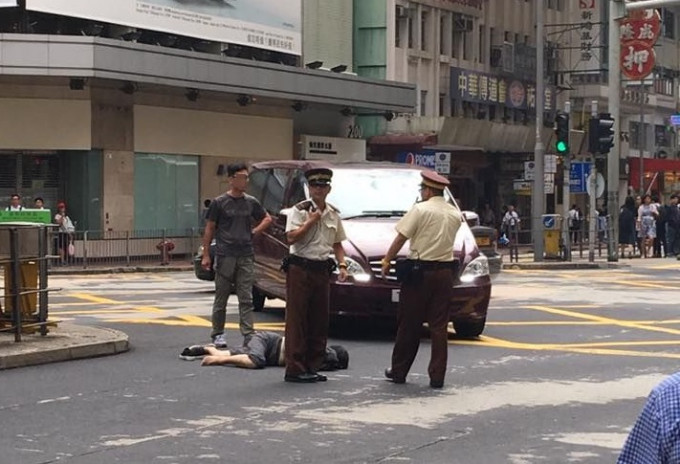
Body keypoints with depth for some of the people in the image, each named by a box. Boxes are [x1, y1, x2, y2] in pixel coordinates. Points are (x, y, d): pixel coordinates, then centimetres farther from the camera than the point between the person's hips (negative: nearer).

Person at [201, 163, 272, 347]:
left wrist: (255, 231, 5)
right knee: (221, 298, 5)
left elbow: (267, 219, 21)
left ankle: (248, 335, -4)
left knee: (246, 299, -1)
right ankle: (217, 334, 16)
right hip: (225, 256, -3)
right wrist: (206, 254, -3)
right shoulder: (219, 202, -2)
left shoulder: (251, 202, 8)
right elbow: (209, 229, 1)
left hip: (246, 256, 3)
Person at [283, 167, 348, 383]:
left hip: (322, 269, 6)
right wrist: (311, 221, -14)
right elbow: (291, 237, -14)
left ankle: (312, 367, 16)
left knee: (320, 321, 8)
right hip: (300, 269, -6)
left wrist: (342, 265, 5)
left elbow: (337, 243, 19)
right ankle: (295, 369, -5)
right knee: (297, 320, -6)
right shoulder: (299, 210, -3)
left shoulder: (333, 214, 13)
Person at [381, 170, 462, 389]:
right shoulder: (455, 214, 8)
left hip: (420, 271, -4)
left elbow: (401, 238, -8)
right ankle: (437, 376, 2)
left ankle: (399, 371, 14)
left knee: (409, 324, 5)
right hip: (445, 271, 4)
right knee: (439, 326, 5)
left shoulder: (420, 210, -9)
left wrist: (387, 260, 2)